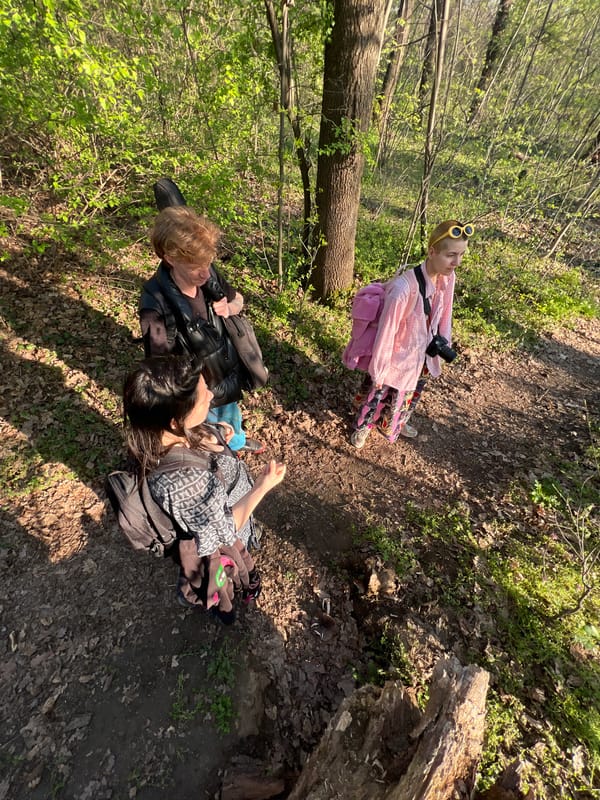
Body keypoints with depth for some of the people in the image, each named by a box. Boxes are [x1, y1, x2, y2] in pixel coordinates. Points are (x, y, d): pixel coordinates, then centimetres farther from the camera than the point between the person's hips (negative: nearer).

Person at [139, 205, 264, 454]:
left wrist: (228, 308, -18)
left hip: (228, 375, 6)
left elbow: (238, 300, 4)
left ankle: (236, 442, 69)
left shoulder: (209, 275, -16)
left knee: (231, 416, 36)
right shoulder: (157, 304, -32)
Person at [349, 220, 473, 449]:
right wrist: (378, 369, -17)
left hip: (422, 355, 7)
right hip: (398, 357, -7)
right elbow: (387, 330, -25)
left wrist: (442, 341, 6)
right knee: (379, 393, 18)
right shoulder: (404, 287, -33)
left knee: (412, 393, 29)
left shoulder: (447, 278, -11)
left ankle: (395, 423, 60)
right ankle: (362, 426, 48)